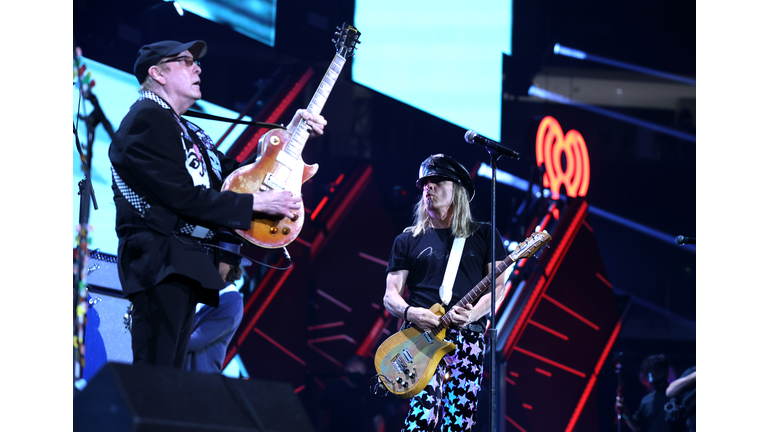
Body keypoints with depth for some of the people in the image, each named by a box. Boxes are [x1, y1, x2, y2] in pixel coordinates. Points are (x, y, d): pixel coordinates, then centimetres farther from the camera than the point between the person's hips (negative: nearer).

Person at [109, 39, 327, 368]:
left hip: (184, 265, 10)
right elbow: (183, 196, -15)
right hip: (159, 260, -10)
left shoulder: (185, 129, 24)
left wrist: (291, 133, 19)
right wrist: (258, 203, -10)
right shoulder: (147, 118, -7)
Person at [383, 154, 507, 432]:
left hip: (468, 337, 1)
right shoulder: (408, 240, 16)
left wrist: (472, 314, -12)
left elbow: (498, 286, 9)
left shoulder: (483, 235, 15)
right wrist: (410, 312, -12)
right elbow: (390, 296, 12)